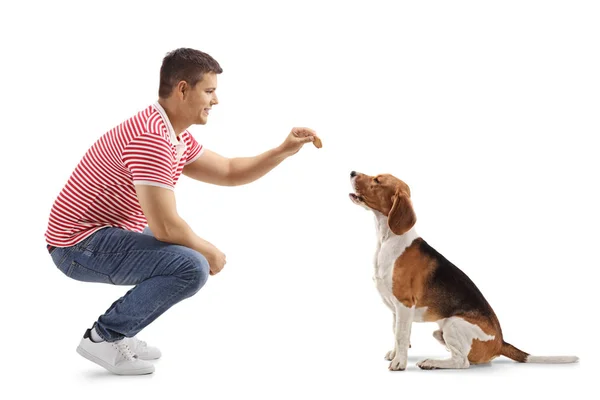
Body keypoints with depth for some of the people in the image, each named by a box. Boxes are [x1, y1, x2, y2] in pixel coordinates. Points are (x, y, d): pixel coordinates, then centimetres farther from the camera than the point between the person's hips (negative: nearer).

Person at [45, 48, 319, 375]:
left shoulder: (177, 137, 10)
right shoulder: (151, 138, -24)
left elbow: (229, 172, 18)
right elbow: (165, 226, -27)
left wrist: (284, 150, 6)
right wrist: (209, 251, -9)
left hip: (101, 237, 11)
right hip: (82, 244, -11)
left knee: (190, 248, 23)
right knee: (192, 267, -25)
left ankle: (116, 332, 15)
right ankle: (103, 337, -9)